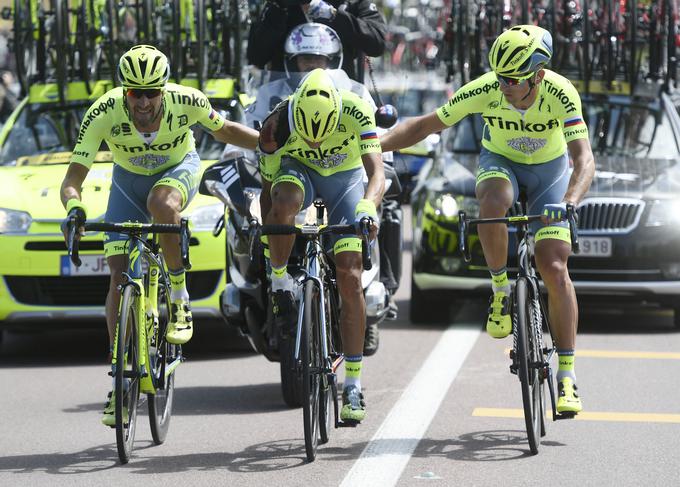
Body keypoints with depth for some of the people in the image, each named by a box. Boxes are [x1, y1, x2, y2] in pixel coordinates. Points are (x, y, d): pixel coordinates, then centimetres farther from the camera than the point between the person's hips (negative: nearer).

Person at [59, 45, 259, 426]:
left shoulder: (187, 102, -31)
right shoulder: (103, 114, -33)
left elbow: (224, 130, -8)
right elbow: (72, 181, -33)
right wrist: (74, 208, -54)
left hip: (180, 170, -1)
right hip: (130, 181, 1)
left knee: (160, 203, -38)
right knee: (119, 276, -8)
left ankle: (180, 300, -19)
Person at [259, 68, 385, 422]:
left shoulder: (356, 112, -34)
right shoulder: (276, 126, -29)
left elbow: (376, 172, -40)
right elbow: (267, 188, -16)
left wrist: (368, 207, -60)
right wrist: (268, 244, -15)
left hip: (346, 178, 0)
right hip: (299, 170, 0)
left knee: (350, 280, -9)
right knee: (285, 201, -39)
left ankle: (353, 384, -3)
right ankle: (280, 283, -14)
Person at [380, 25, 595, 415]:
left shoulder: (561, 94, -32)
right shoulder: (486, 90, -28)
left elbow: (584, 159, -38)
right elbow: (425, 125, -20)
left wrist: (567, 203, -57)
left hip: (548, 169, 0)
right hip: (500, 163, 1)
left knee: (554, 269, -12)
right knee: (494, 203, -37)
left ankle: (567, 374, -4)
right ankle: (501, 291, -14)